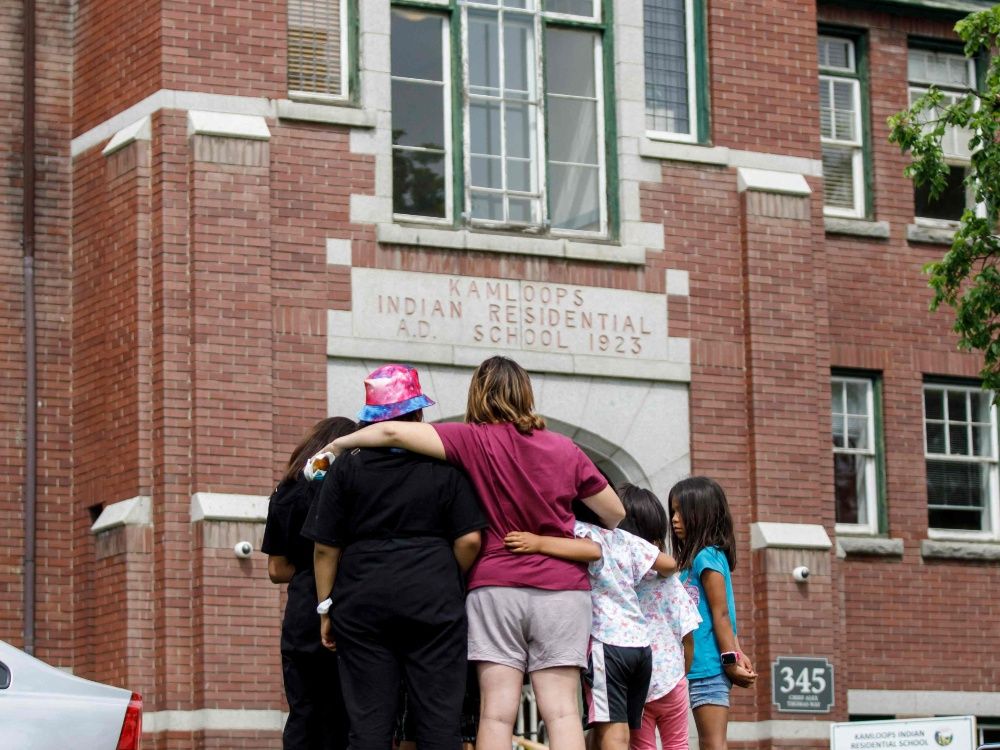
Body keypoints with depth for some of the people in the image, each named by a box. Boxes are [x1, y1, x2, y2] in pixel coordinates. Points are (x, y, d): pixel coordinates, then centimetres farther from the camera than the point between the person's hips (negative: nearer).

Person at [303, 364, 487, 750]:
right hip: (433, 600, -1)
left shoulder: (347, 467, 3)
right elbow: (469, 540, -2)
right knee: (440, 719, 0)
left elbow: (325, 547, 2)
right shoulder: (445, 467, 2)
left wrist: (326, 607, 9)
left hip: (362, 604, 1)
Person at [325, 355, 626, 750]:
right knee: (561, 709, -2)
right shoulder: (565, 450, 4)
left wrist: (340, 444, 5)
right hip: (561, 586, 1)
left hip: (495, 585, -1)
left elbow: (394, 431, -12)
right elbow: (614, 513, 15)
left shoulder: (475, 441, -4)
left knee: (497, 712, -2)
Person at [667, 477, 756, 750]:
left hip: (709, 667, -10)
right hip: (698, 667, 10)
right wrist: (735, 654, 8)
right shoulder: (692, 558, 16)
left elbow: (721, 614, -13)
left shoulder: (707, 557, -9)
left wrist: (731, 660, -15)